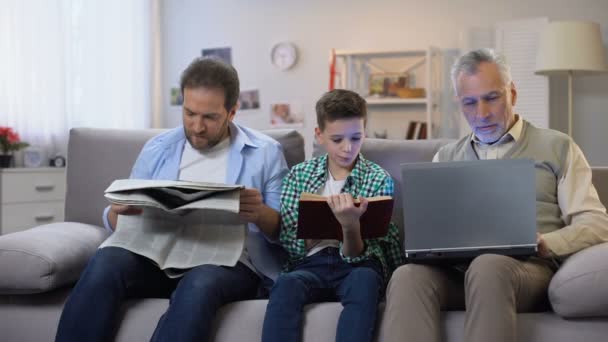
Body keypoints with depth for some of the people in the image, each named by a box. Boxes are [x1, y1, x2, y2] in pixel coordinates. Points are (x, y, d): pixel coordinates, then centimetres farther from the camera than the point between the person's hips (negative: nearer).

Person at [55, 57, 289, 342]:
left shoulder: (265, 153, 8)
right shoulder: (157, 148, 16)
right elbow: (116, 220, 18)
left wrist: (261, 214, -17)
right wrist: (118, 211, -7)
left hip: (229, 262, -3)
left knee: (200, 282, -39)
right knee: (106, 261, -30)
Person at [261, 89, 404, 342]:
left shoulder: (378, 179, 5)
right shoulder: (299, 174, 10)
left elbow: (356, 254, -3)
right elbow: (288, 244, 5)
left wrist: (350, 226, -26)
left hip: (357, 265, -1)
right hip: (311, 264, 1)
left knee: (364, 280, -37)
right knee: (286, 284, -34)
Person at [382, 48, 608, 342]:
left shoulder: (557, 147, 15)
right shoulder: (446, 157, 26)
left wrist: (543, 244, -14)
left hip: (528, 266, -2)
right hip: (454, 268, 3)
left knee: (488, 266, -40)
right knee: (408, 276, -33)